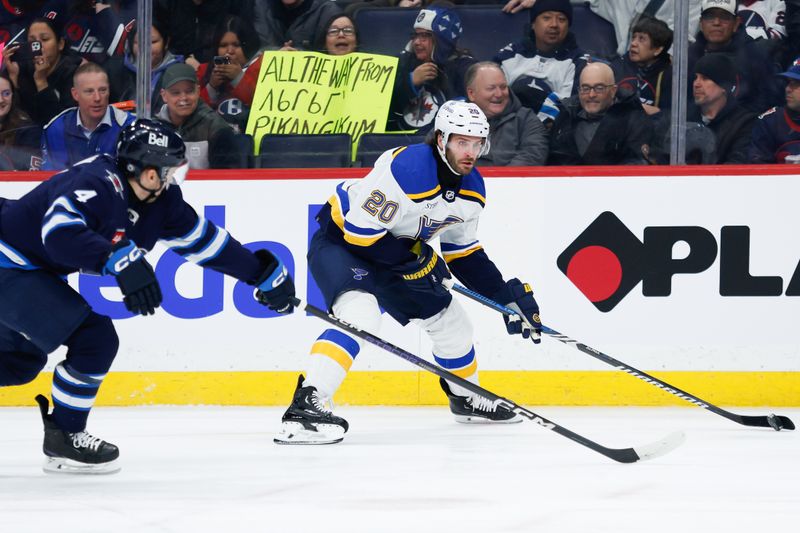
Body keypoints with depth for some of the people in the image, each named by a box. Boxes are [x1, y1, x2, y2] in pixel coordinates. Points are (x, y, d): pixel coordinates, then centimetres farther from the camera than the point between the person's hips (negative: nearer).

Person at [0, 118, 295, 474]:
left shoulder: (159, 199, 0)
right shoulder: (98, 184, -27)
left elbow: (201, 238, 9)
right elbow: (59, 231, -42)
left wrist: (265, 274, 11)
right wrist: (122, 261, -50)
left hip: (29, 269, 10)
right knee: (95, 338, -15)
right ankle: (63, 439, -2)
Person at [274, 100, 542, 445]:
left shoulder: (472, 189, -5)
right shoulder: (405, 168, -32)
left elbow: (464, 253, 8)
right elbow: (360, 230, -30)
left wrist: (509, 297, 2)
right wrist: (413, 260, -24)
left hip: (396, 252, 9)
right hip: (340, 240, -9)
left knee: (449, 318, 17)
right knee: (360, 314, -34)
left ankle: (467, 399, 43)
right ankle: (305, 406, -42)